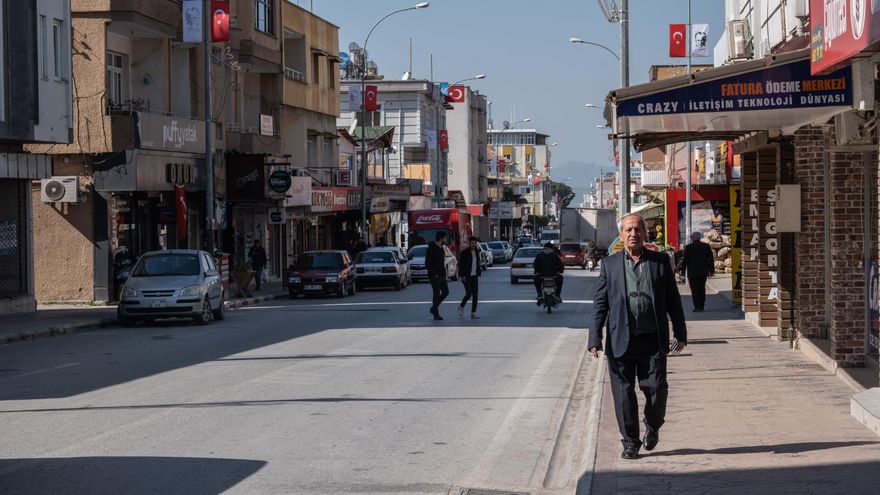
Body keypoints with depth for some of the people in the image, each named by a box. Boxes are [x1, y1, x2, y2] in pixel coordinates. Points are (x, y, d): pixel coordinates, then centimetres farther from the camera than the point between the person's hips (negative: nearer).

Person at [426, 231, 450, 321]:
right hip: (434, 276, -9)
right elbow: (427, 264, -17)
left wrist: (444, 273, 11)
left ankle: (434, 308, 21)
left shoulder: (441, 248, 12)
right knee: (437, 294, -5)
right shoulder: (431, 249, -15)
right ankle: (436, 315, 3)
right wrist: (434, 274, -18)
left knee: (445, 292, 10)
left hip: (441, 275, 9)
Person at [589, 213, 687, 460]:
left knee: (656, 388, -4)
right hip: (620, 340, 0)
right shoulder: (610, 264, 6)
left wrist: (680, 334, 6)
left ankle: (652, 427, 25)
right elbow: (600, 303, 4)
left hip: (653, 341, 0)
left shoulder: (660, 262, 7)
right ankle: (630, 442, 16)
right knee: (624, 394, 3)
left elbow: (673, 300, 10)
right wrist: (595, 338, -4)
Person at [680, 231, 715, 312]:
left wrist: (683, 271, -1)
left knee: (695, 290, -2)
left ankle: (697, 307, -8)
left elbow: (685, 260, -7)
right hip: (703, 272, 4)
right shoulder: (706, 246, 4)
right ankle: (702, 306, 17)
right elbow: (711, 259, 8)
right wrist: (712, 270, 14)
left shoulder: (689, 247, -8)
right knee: (702, 289, 14)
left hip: (692, 272, -4)